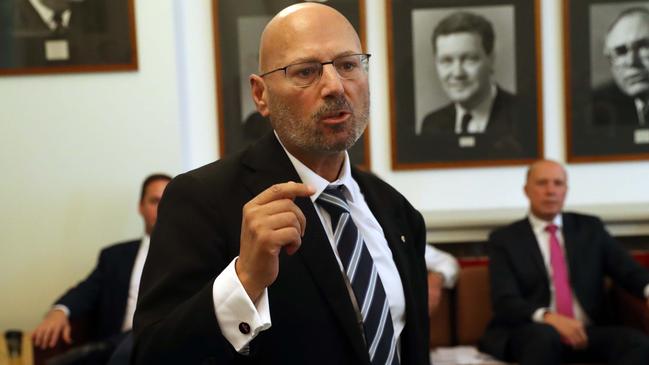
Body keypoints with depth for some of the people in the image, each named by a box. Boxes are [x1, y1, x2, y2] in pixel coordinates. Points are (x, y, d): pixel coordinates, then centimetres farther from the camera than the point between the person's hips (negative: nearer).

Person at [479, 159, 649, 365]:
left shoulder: (590, 228, 17)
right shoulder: (504, 239, 7)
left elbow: (629, 270, 6)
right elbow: (505, 301, -6)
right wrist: (548, 317, -25)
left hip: (587, 332, 3)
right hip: (531, 335, -3)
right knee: (544, 336, -38)